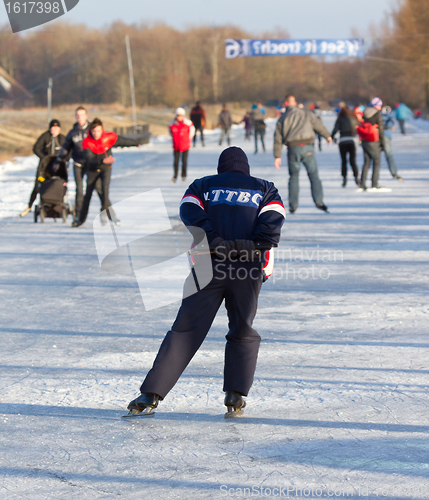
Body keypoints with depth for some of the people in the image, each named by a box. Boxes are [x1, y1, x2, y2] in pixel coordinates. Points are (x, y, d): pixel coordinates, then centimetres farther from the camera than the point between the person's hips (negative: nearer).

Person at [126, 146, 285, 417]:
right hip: (248, 271, 0)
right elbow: (273, 219, 0)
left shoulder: (203, 185, 21)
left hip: (209, 266, 0)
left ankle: (151, 394, -6)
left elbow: (190, 211, -1)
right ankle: (236, 395, 6)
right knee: (243, 333, 17)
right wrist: (255, 247, -11)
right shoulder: (265, 189, 21)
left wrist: (214, 240, -11)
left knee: (185, 331, 1)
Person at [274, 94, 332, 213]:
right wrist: (328, 136, 30)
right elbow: (318, 125, 12)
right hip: (308, 148, -1)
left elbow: (278, 139, 8)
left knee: (294, 177, 14)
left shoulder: (282, 119, 10)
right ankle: (319, 201, -9)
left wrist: (277, 156, 11)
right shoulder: (306, 113, 7)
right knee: (314, 175, 4)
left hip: (293, 150, 1)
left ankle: (293, 205, 11)